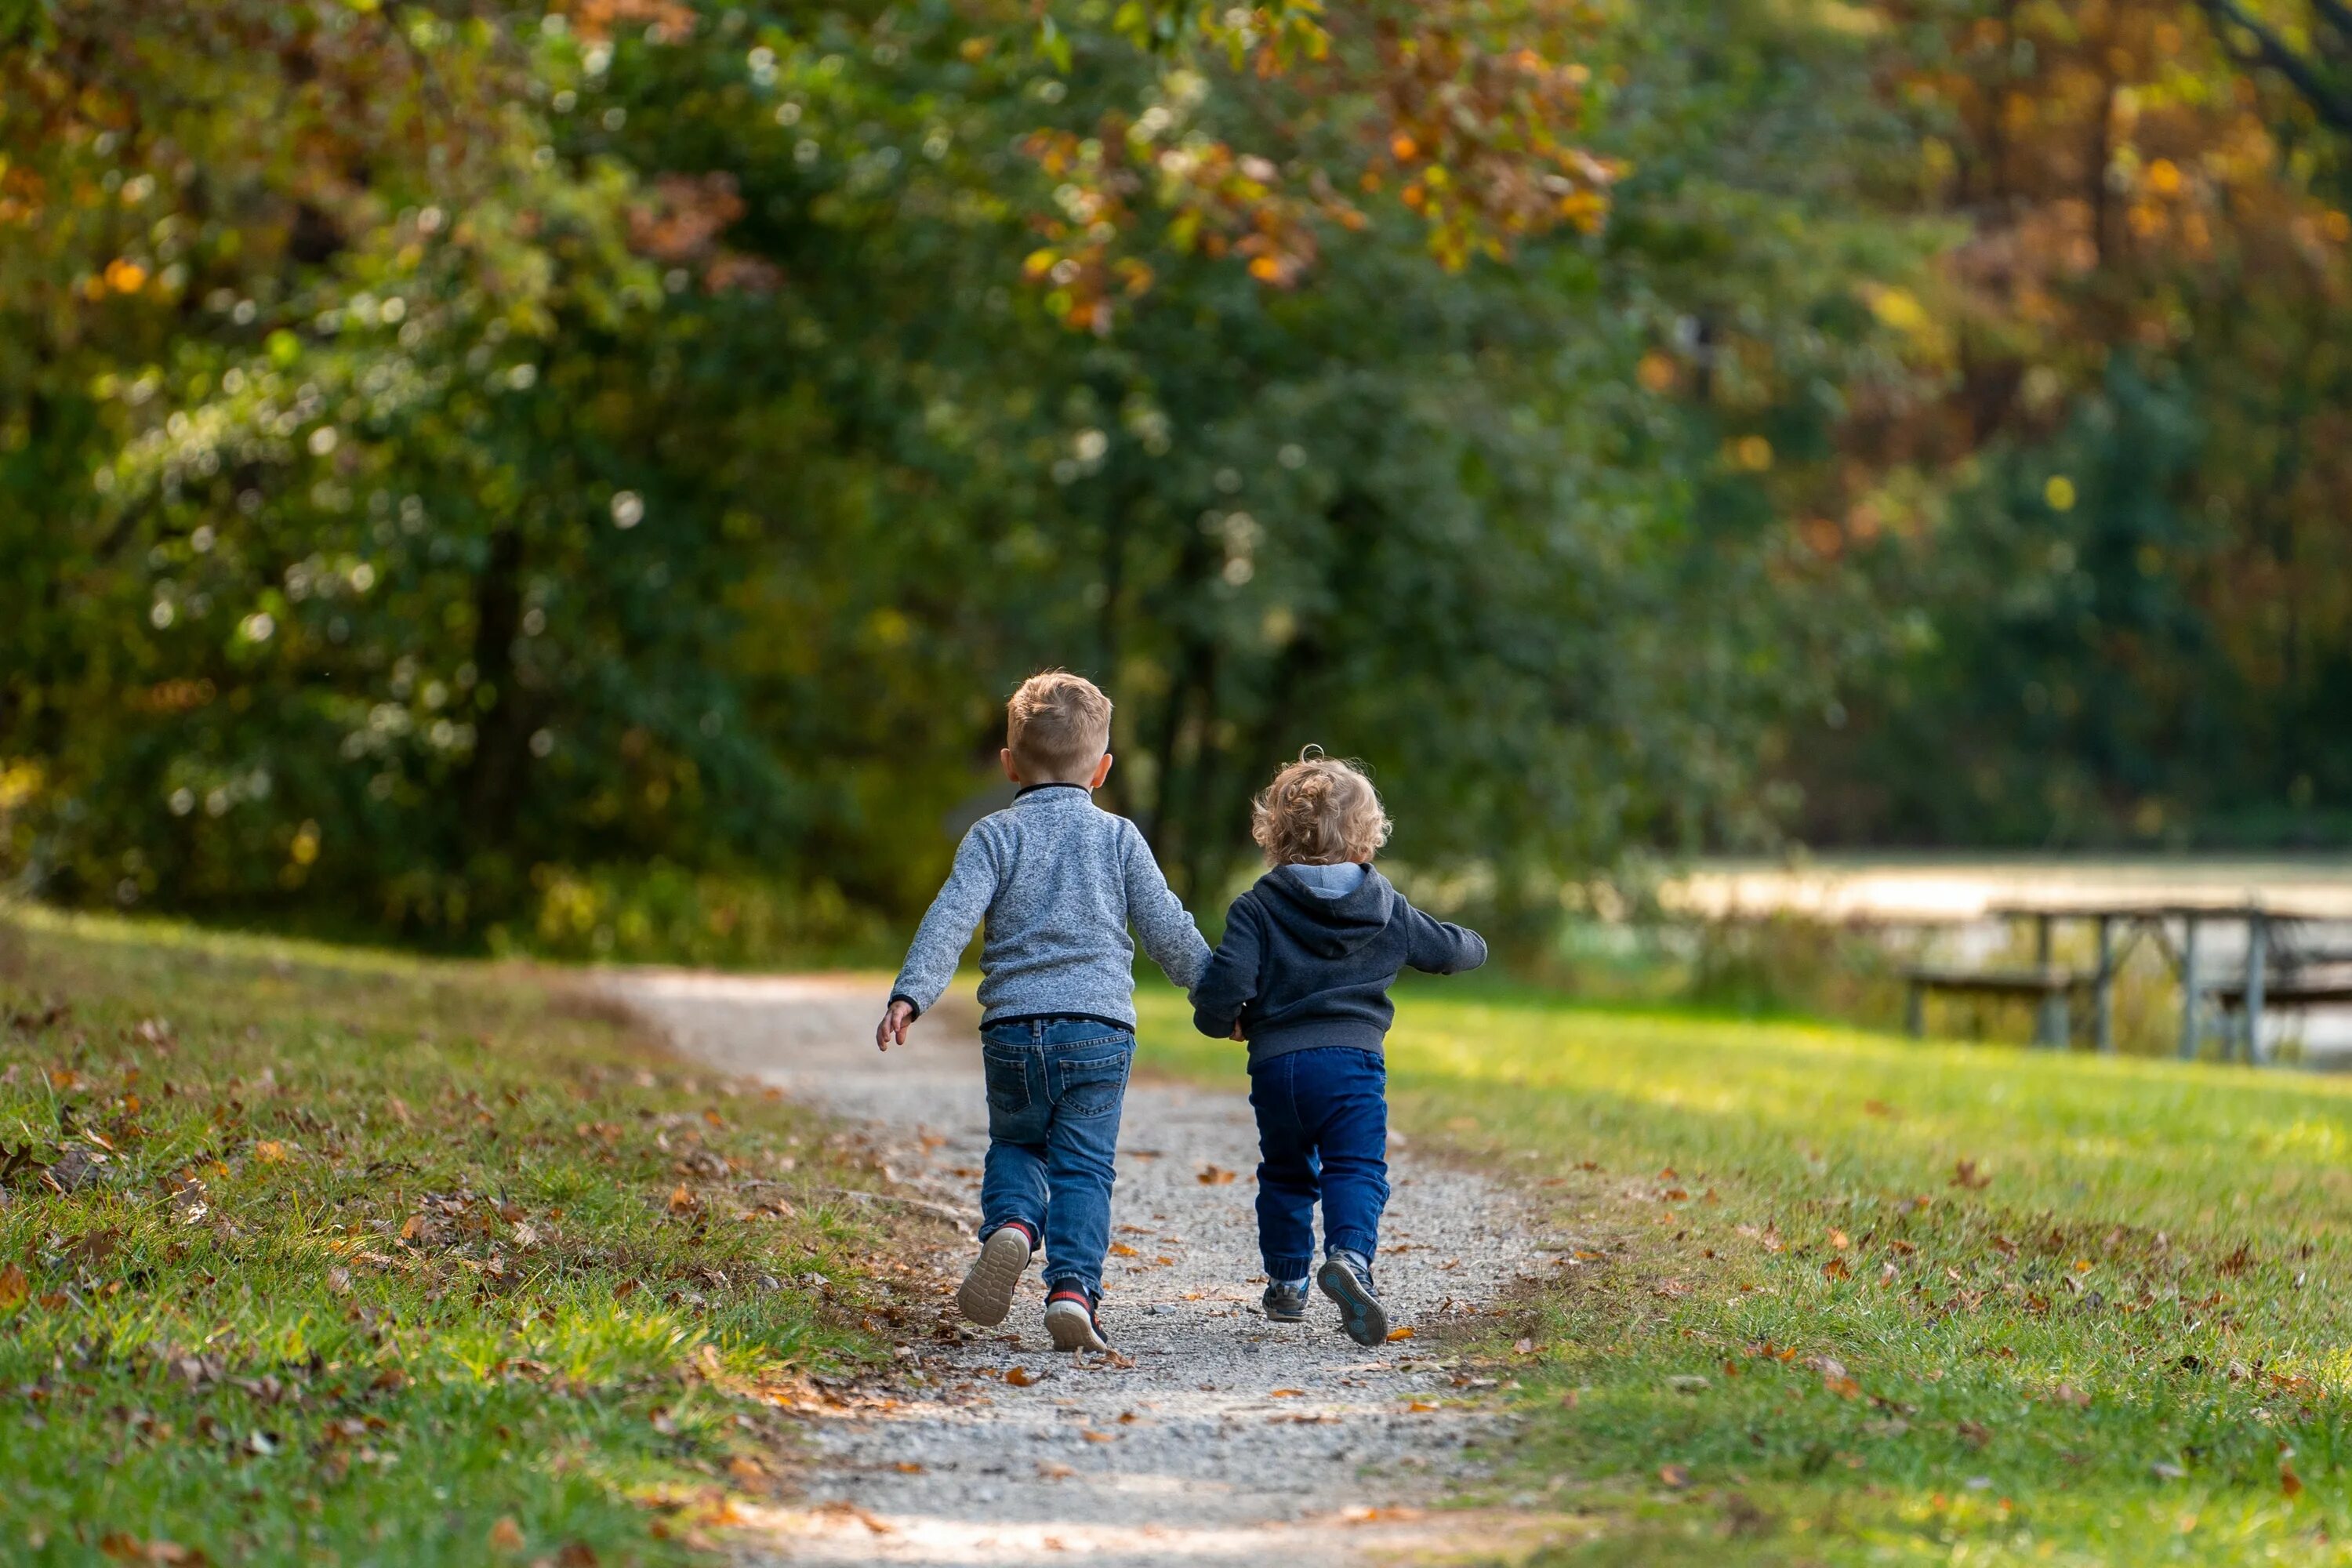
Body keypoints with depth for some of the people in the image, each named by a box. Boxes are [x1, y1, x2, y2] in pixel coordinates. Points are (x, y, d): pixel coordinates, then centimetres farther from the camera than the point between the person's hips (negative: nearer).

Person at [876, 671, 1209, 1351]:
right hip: (1099, 1028, 0)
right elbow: (1168, 930, 10)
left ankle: (1010, 1226, -9)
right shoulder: (1118, 838, 8)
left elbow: (951, 918, -8)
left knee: (1015, 1145, 20)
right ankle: (1073, 1288, -15)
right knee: (1083, 1168, 2)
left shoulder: (994, 836, 4)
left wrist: (910, 995, -15)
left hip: (1013, 1031, 0)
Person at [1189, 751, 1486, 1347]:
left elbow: (1225, 981, -11)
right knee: (1356, 1169, -6)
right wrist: (1473, 944, 45)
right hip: (1353, 1058, -1)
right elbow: (1452, 949, 21)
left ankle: (1286, 1281, 25)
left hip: (1274, 1064, 1)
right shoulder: (1386, 910, 8)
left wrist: (1221, 1021, 11)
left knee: (1285, 1175, 19)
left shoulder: (1257, 907, 0)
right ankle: (1350, 1255, -33)